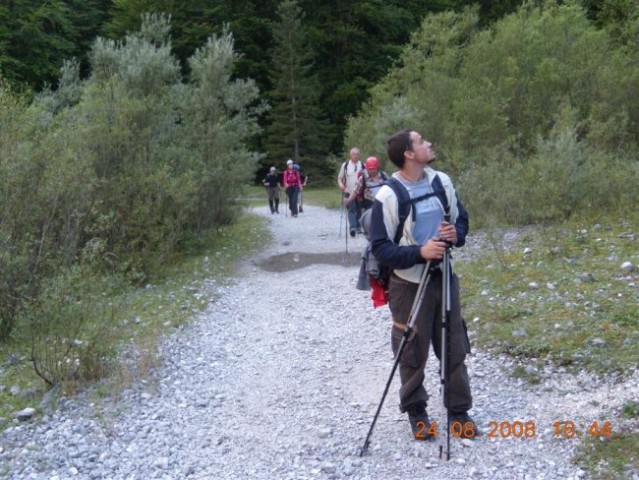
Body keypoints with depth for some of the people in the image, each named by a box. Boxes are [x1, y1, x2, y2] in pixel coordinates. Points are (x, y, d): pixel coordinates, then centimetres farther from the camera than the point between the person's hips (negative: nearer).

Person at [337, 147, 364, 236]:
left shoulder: (363, 165, 3)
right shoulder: (345, 165, 2)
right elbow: (340, 177, 7)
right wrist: (340, 184, -13)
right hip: (349, 192, -2)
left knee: (359, 209, 11)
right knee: (351, 209, -11)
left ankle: (358, 227, 24)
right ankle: (352, 227, -20)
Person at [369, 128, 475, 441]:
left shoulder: (442, 181, 2)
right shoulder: (387, 197, -15)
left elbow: (462, 219, 13)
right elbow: (380, 248, -15)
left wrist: (457, 234, -10)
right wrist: (419, 252, -27)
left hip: (444, 276, 5)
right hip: (409, 283, -5)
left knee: (455, 348, 10)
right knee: (413, 352, 6)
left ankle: (459, 410, 25)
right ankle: (416, 411, 26)